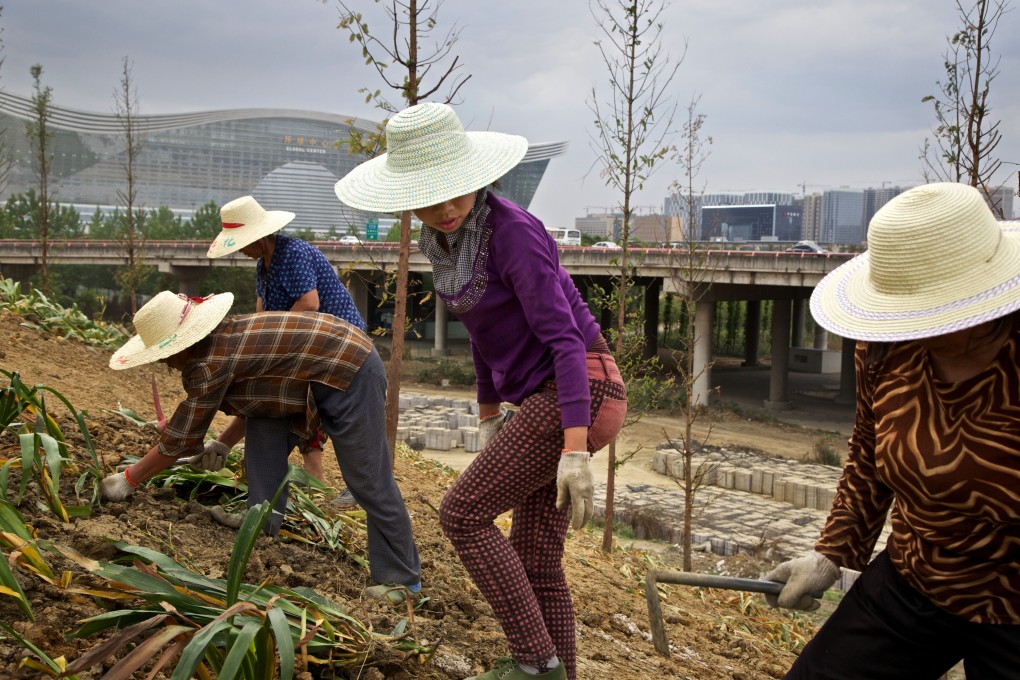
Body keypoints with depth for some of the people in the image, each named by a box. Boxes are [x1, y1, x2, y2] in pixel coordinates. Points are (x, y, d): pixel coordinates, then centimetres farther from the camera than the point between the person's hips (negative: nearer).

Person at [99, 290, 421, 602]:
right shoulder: (227, 335, 10)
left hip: (351, 376, -10)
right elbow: (255, 398, 24)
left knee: (369, 483, -5)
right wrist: (224, 443, 21)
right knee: (262, 428, 9)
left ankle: (401, 579, 5)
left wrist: (128, 479, 2)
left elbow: (181, 439, -9)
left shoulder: (211, 363, -17)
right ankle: (263, 530, 15)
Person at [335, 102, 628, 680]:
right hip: (544, 400, 9)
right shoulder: (450, 237, 7)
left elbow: (565, 337, -23)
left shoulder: (512, 230, -19)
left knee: (462, 514, -5)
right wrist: (489, 417, 24)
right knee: (534, 563, 9)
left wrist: (576, 450, -28)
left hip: (578, 397, -9)